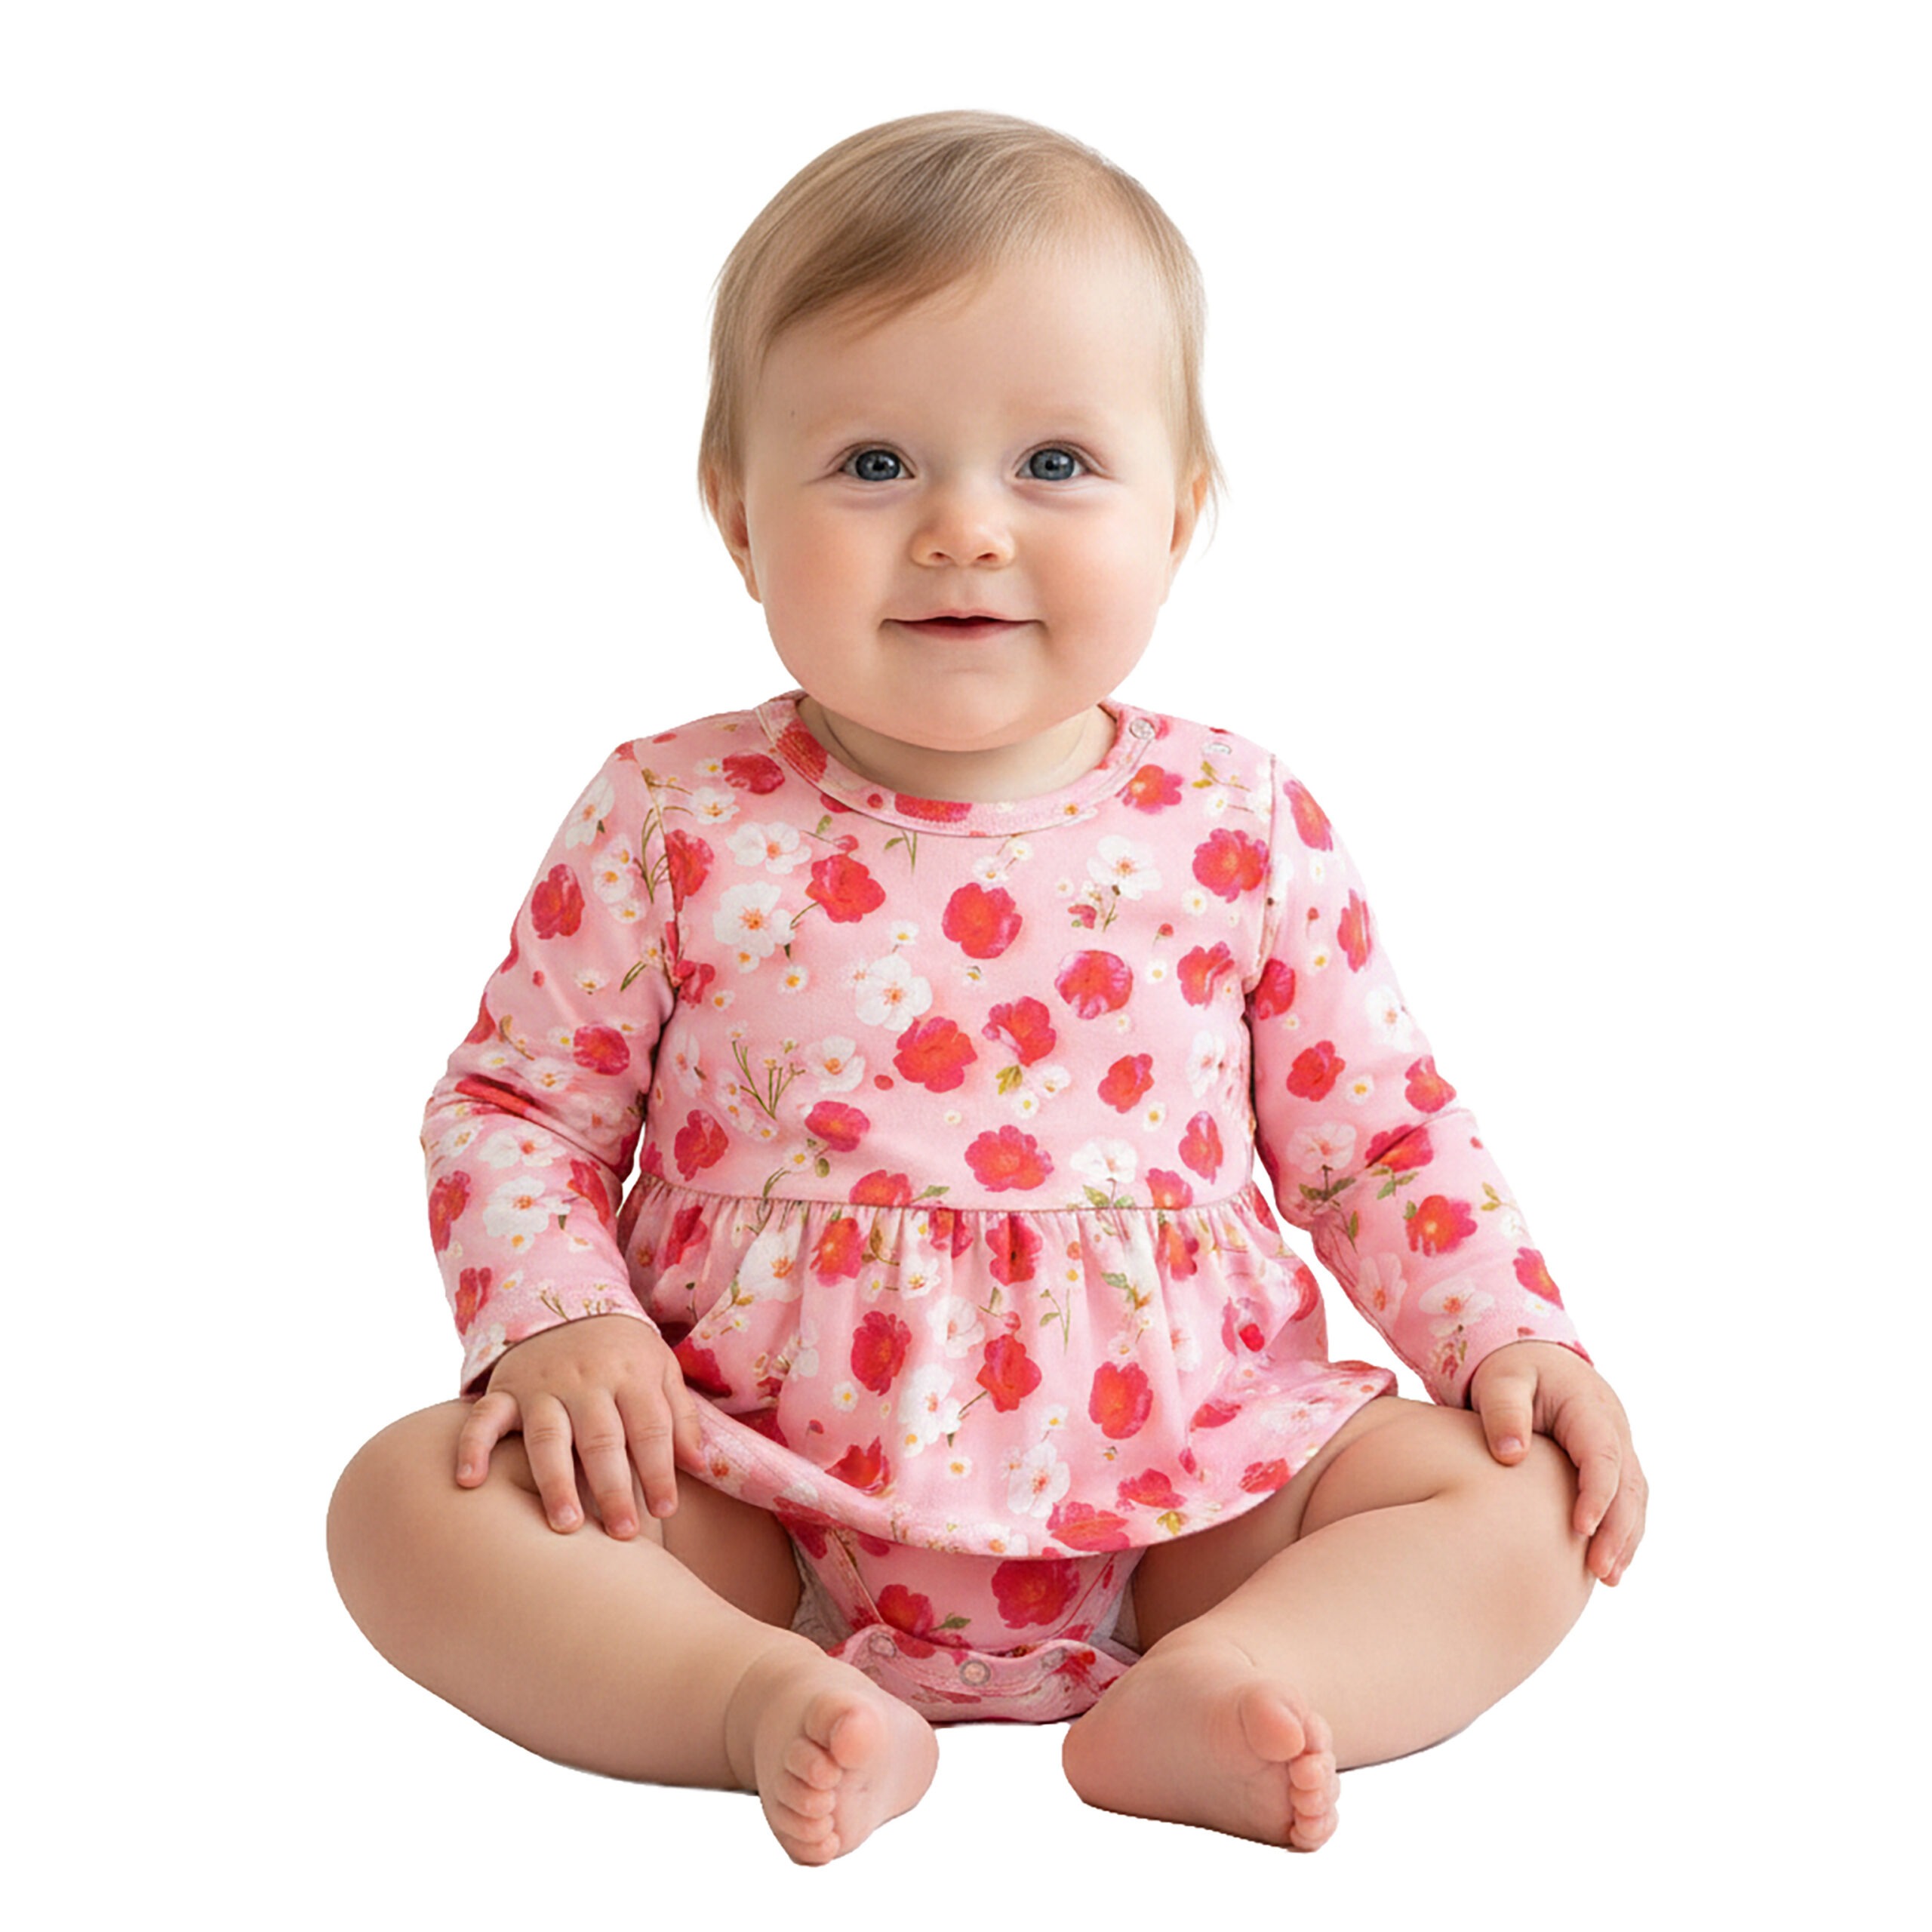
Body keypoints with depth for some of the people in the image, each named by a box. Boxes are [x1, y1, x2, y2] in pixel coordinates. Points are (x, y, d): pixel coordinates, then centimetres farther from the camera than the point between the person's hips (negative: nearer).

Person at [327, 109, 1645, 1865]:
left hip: (1179, 1494, 1)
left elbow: (1382, 1133, 9)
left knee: (1521, 1495, -15)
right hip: (757, 1499, 0)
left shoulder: (1239, 830, -1)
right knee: (412, 1499, -19)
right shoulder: (675, 826, -4)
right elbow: (513, 1103, 4)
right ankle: (767, 1696, -32)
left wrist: (1513, 1338, -5)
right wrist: (557, 1319, -14)